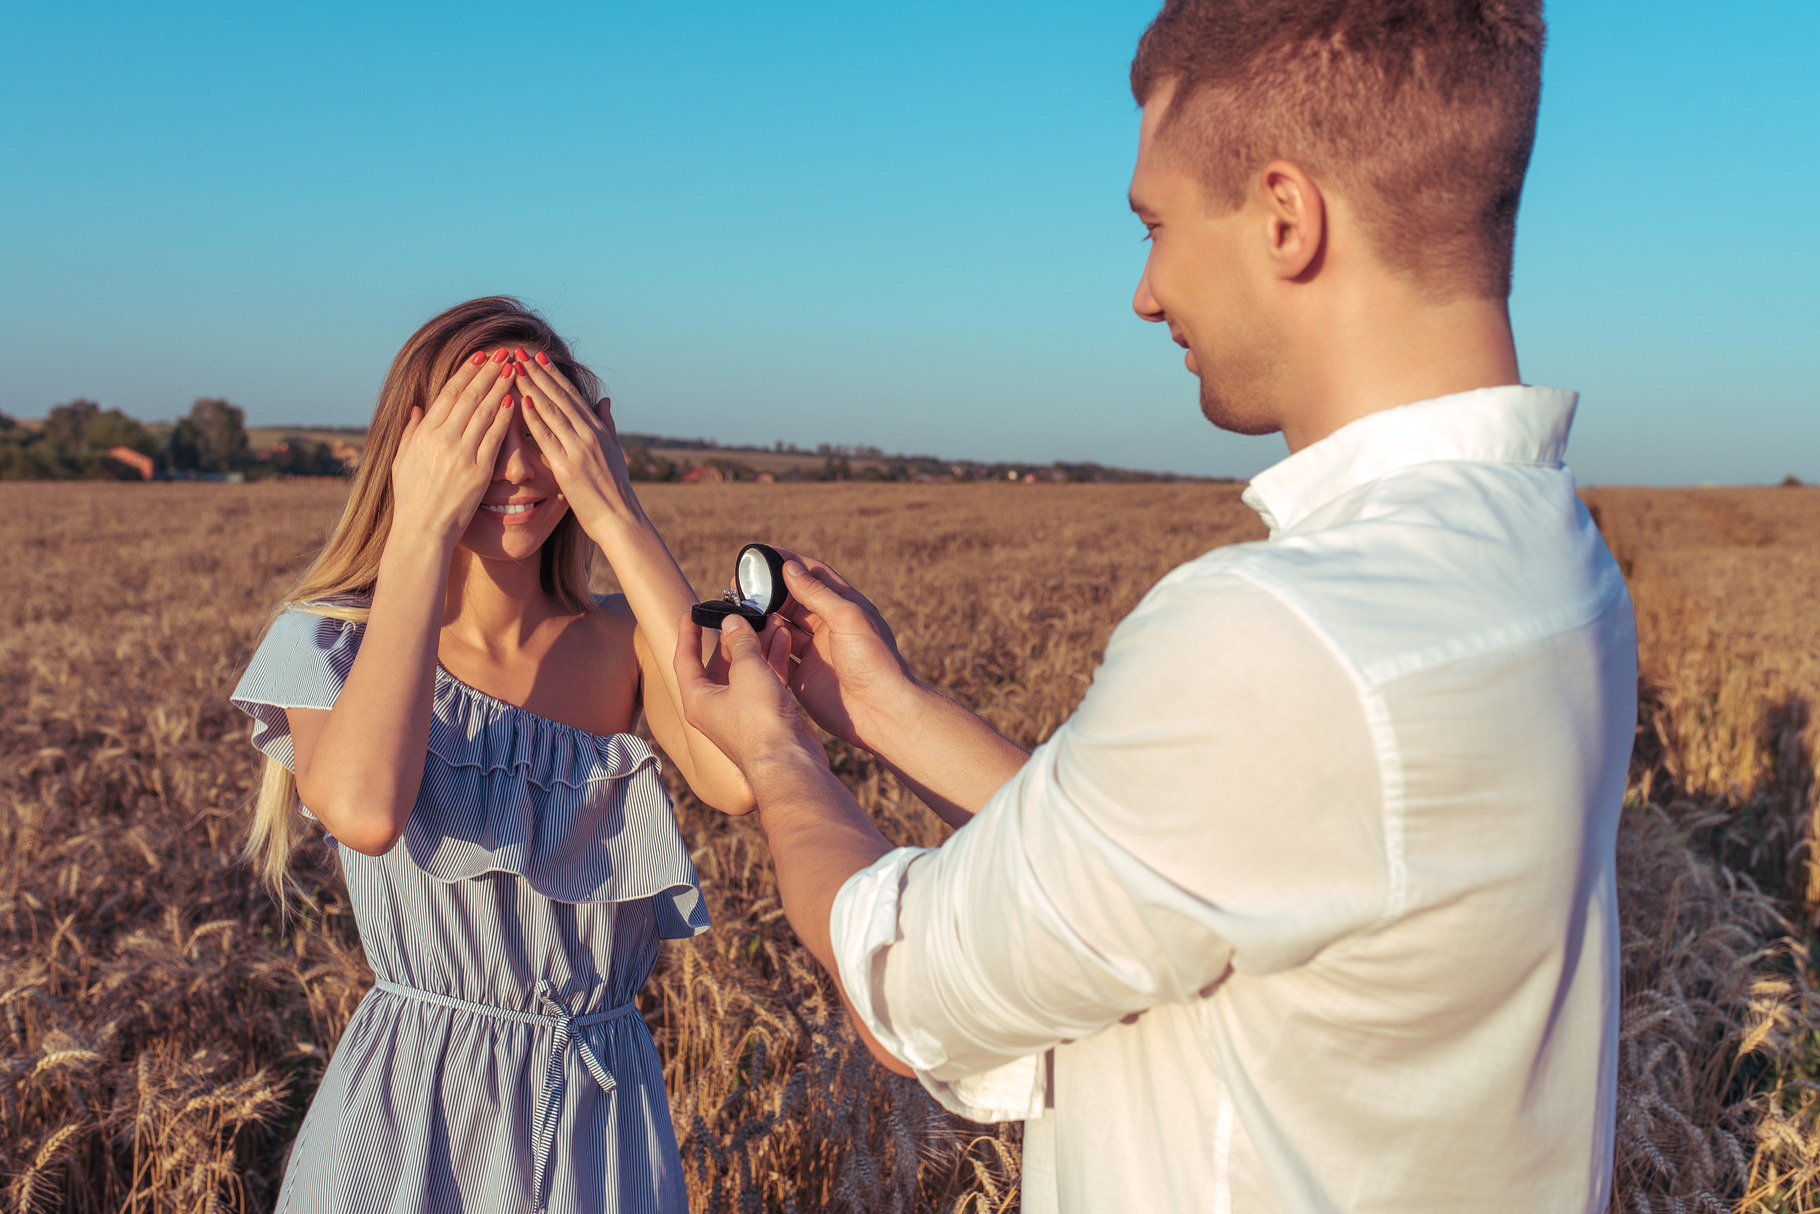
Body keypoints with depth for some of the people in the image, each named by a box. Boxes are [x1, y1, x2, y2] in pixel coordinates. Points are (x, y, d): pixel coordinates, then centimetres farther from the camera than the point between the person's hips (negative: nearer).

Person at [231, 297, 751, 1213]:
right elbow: (365, 811, -31)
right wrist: (422, 527, -23)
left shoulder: (623, 642, -3)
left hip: (606, 1111, 2)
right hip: (408, 1117, -2)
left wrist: (618, 517, -19)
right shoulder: (336, 642, -8)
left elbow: (740, 777, -24)